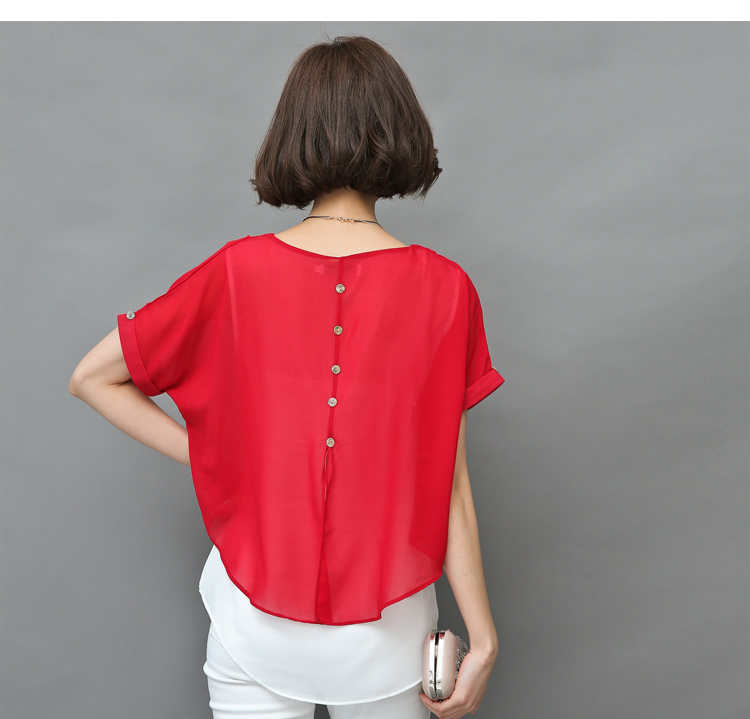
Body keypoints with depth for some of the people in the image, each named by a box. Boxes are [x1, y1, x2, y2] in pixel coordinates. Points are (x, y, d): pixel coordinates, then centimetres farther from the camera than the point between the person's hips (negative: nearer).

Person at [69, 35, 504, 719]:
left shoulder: (237, 272, -10)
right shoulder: (444, 289, -13)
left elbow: (92, 378, 0)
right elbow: (450, 487, -11)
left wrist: (215, 460, 0)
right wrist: (482, 638, -1)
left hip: (253, 629, 0)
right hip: (387, 632, 0)